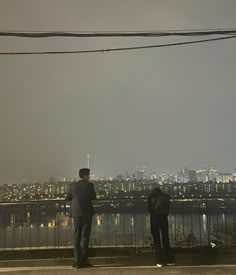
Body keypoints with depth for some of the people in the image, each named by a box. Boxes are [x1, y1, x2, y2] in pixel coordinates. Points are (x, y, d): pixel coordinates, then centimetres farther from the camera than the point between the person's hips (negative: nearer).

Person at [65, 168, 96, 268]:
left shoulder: (72, 185, -1)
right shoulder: (89, 185, -9)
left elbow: (67, 198, 5)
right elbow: (93, 197, 0)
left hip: (76, 213, 3)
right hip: (87, 213, -3)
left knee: (77, 237, 10)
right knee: (85, 237, 5)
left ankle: (77, 261, 8)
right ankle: (83, 261, 4)